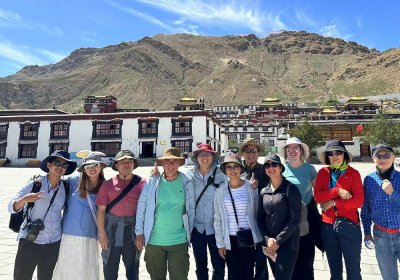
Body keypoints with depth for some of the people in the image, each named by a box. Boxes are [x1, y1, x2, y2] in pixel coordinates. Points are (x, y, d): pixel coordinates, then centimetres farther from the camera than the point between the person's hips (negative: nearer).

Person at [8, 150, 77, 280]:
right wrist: (25, 199, -29)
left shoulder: (66, 188, -2)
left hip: (54, 243, 3)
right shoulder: (35, 184, -10)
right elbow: (12, 208, -10)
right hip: (30, 241, -3)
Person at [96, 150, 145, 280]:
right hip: (112, 228, 1)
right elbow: (101, 210, -3)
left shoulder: (142, 183, -5)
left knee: (132, 266, 14)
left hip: (133, 228, 0)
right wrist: (102, 233, -5)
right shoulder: (108, 184, -3)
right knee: (110, 266, 14)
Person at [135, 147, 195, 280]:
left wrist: (190, 233, 5)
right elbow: (141, 208, 1)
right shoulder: (152, 182, -5)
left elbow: (191, 210, 4)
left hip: (179, 241, 0)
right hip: (153, 241, 1)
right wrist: (139, 233, 0)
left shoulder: (186, 183, -3)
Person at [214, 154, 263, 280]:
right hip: (230, 239, 1)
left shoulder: (251, 187, -5)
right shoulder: (220, 191, -1)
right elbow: (218, 219, 4)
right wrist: (220, 243, 3)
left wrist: (259, 238, 0)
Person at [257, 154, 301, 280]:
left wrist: (278, 240, -14)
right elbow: (260, 218, 7)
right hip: (270, 244, 5)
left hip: (288, 242, -5)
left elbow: (295, 219, -12)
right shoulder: (263, 192, 6)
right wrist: (267, 239, -7)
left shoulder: (291, 189, -8)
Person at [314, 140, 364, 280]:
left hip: (349, 225, -2)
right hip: (328, 225, 3)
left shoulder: (353, 173, -5)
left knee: (353, 268, 9)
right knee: (334, 267, 19)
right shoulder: (323, 173, 2)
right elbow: (317, 196, -9)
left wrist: (334, 202, -14)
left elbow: (359, 200, -13)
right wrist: (337, 191, -19)